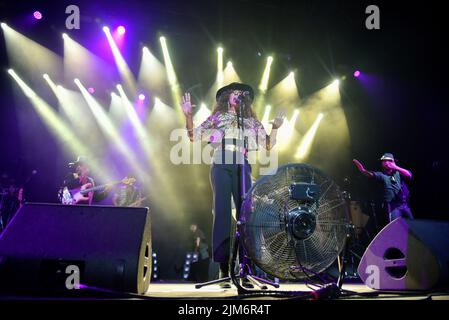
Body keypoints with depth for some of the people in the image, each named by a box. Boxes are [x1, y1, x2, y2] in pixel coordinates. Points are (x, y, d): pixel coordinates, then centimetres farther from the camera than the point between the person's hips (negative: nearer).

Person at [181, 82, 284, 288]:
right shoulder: (216, 119, 19)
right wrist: (188, 116, -2)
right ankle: (223, 269, -9)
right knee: (222, 213, -9)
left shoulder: (252, 122, 24)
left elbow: (268, 145, 20)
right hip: (221, 166, -1)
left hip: (242, 167, 2)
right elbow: (193, 136, 12)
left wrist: (275, 128, 4)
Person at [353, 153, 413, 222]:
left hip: (405, 204, 2)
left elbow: (408, 175, -13)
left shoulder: (399, 172, 7)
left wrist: (396, 167, -25)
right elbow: (370, 174, -15)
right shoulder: (382, 175, 3)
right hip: (393, 206, -2)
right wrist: (363, 170, -37)